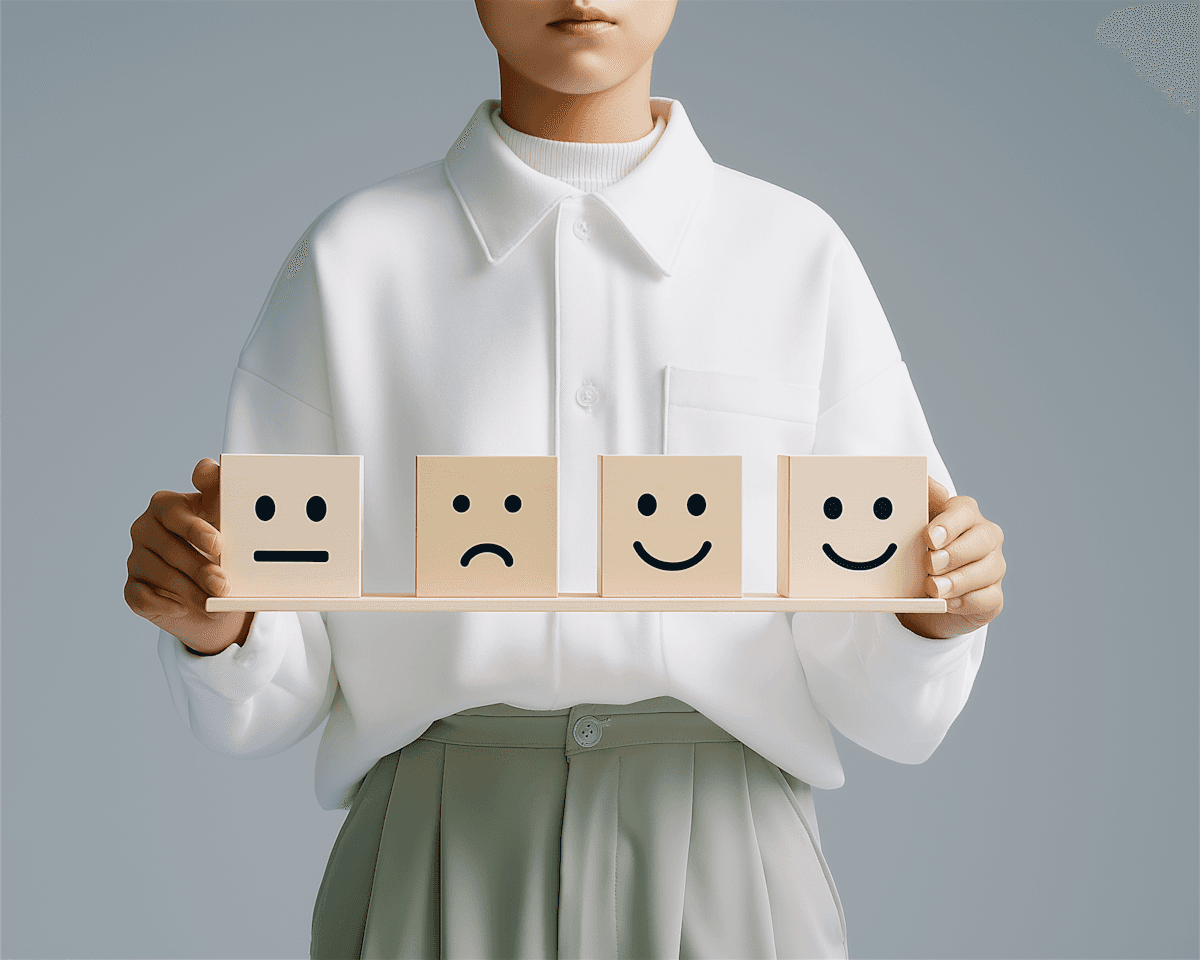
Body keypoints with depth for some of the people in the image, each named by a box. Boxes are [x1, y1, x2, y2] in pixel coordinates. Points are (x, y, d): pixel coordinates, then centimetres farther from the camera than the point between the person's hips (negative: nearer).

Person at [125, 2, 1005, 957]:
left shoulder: (803, 258, 4)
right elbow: (269, 697, 2)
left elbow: (883, 703, 3)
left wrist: (936, 603, -18)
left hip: (720, 880, 0)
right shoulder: (351, 261, 3)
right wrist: (211, 619, -19)